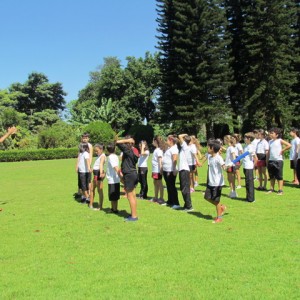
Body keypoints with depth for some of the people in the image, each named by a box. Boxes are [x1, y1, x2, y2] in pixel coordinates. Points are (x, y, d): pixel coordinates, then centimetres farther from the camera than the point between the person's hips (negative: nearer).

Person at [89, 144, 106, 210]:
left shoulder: (102, 156, -14)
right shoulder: (98, 156, 16)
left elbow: (101, 164, -32)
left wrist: (101, 173, -46)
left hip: (99, 174, -10)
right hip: (95, 174, 10)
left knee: (99, 191, -4)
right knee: (92, 189, 18)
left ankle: (100, 207, 1)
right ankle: (91, 204, 29)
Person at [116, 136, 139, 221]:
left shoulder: (127, 150, -16)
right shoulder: (133, 150, 7)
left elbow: (118, 142, -21)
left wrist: (127, 140, -12)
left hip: (129, 175, -9)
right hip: (133, 174, 9)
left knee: (130, 196, -2)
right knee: (133, 196, 15)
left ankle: (134, 216, 3)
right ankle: (134, 214, 23)